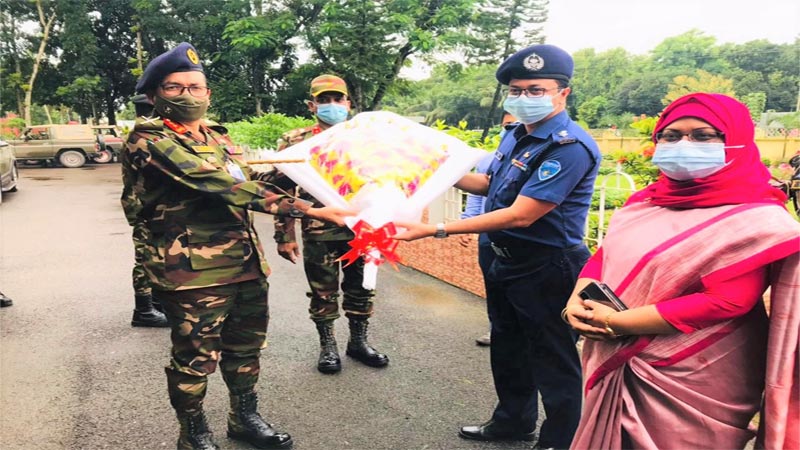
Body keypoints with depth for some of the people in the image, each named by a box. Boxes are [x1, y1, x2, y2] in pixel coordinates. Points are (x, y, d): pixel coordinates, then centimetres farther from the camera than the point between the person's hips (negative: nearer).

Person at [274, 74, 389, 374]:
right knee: (323, 293, 8)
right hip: (319, 233, -3)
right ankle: (327, 346, 26)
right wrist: (285, 236, -7)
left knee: (360, 290, 13)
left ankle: (358, 341, 31)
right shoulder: (295, 142, -1)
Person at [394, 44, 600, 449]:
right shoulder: (516, 135, 4)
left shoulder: (571, 147, -24)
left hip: (545, 269, -9)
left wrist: (436, 230, -31)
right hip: (502, 259, 9)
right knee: (507, 346, 23)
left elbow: (519, 215, -30)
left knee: (552, 359, 9)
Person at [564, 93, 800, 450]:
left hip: (693, 382, -6)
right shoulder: (644, 202, 7)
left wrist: (617, 322, -23)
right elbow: (604, 256, 9)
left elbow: (724, 302, -24)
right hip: (618, 366, 7)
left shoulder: (757, 219, -15)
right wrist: (578, 301, -12)